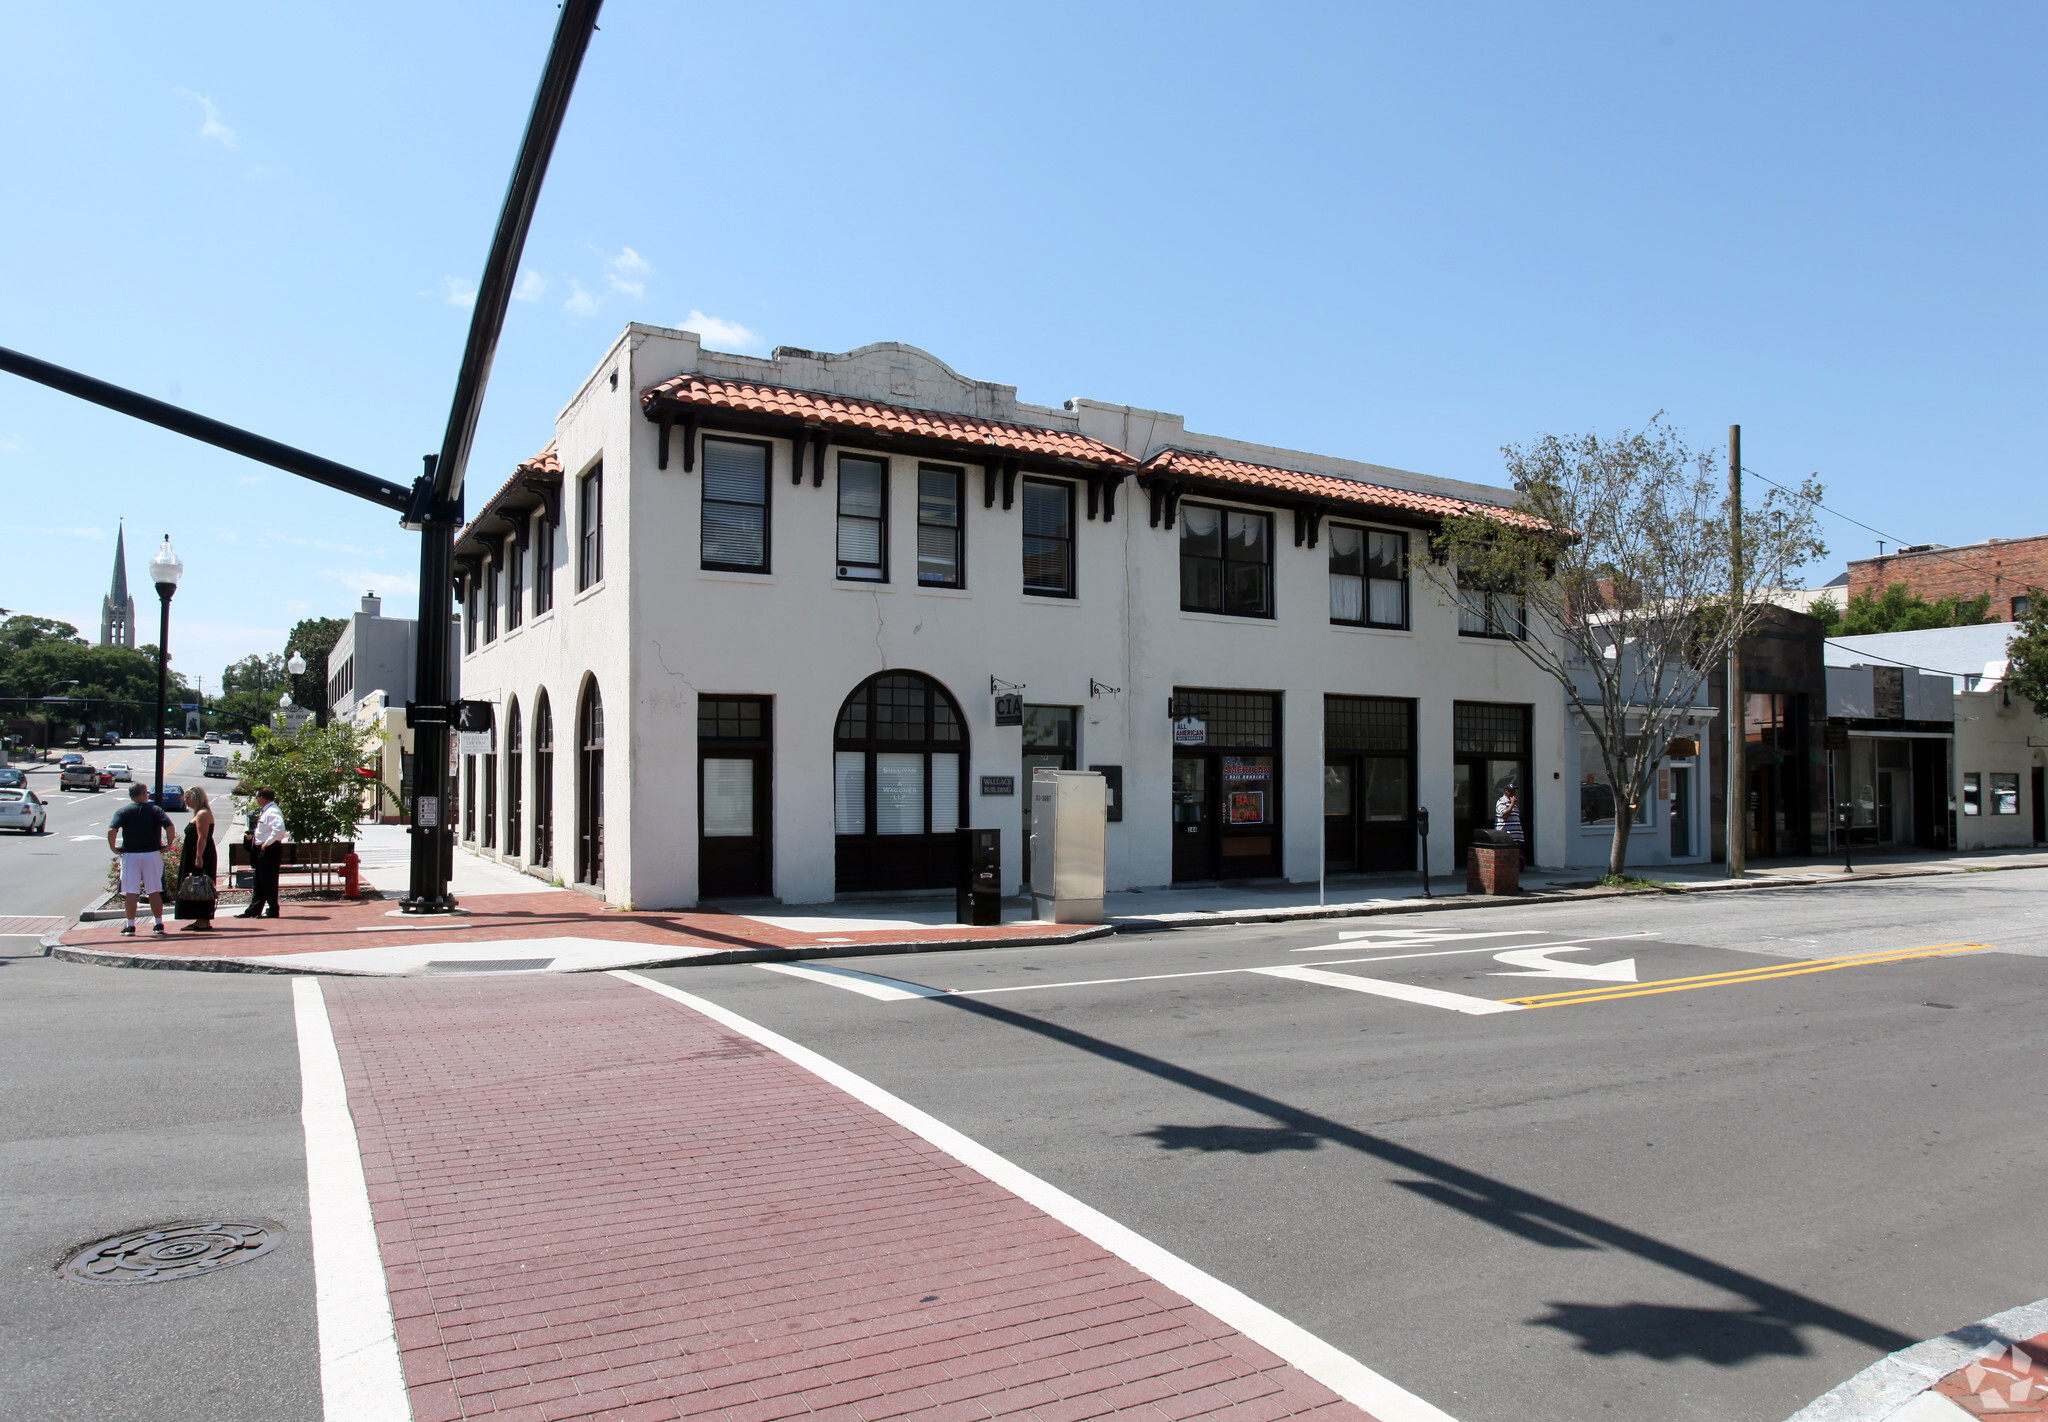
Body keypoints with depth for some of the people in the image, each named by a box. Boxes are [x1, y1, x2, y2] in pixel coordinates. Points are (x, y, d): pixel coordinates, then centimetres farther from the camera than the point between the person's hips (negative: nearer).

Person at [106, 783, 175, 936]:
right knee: (155, 891, 7)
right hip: (152, 854, 0)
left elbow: (111, 830, -15)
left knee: (131, 892, 4)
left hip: (130, 855, 0)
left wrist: (113, 847, -3)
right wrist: (168, 845, -2)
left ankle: (130, 926, 5)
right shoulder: (156, 810, 0)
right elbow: (170, 827, -13)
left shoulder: (122, 812, -1)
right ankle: (159, 924, 10)